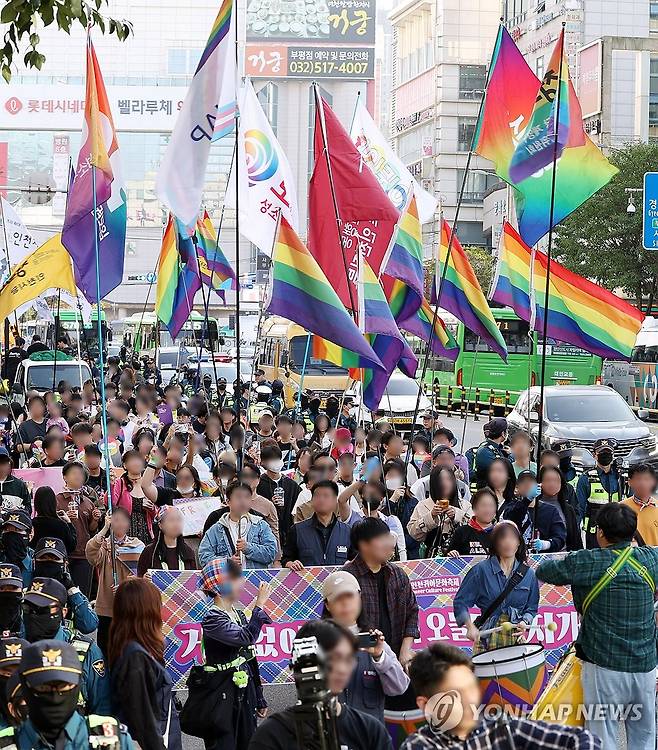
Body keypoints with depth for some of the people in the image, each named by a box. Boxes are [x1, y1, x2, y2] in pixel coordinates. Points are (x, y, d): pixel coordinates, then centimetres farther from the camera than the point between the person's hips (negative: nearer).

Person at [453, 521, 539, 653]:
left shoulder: (528, 574, 8)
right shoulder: (481, 570, -1)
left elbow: (531, 608, 14)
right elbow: (461, 602, 0)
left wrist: (524, 622, -7)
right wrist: (470, 627, -13)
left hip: (516, 639, 2)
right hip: (486, 638, -2)